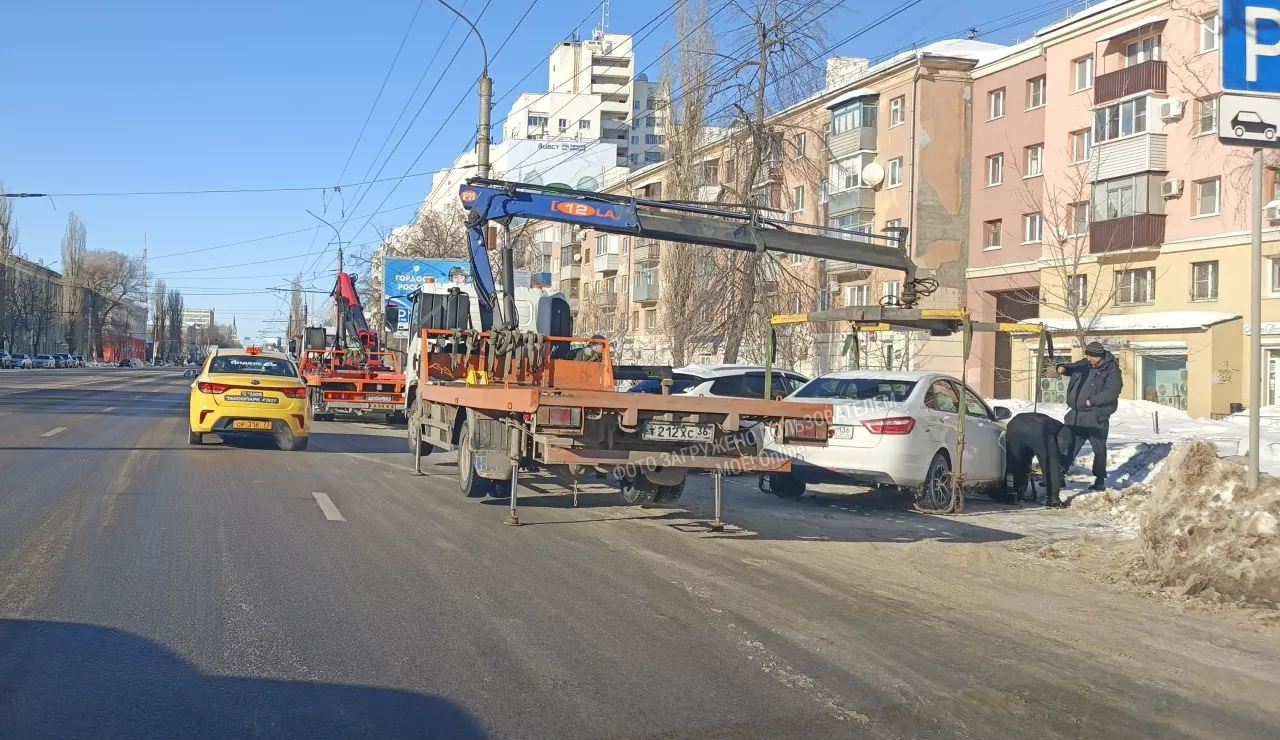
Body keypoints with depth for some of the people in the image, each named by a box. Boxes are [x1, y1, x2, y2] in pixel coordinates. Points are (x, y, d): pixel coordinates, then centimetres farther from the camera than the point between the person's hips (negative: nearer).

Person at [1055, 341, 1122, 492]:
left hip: (1096, 417, -6)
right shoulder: (1083, 366, 11)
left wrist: (1092, 401, -21)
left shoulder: (1111, 371, -10)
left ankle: (1100, 481, 13)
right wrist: (1062, 368, 6)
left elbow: (1111, 393, -21)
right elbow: (1071, 367, 30)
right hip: (1076, 415, 6)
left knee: (1099, 450, 4)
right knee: (1067, 446, 9)